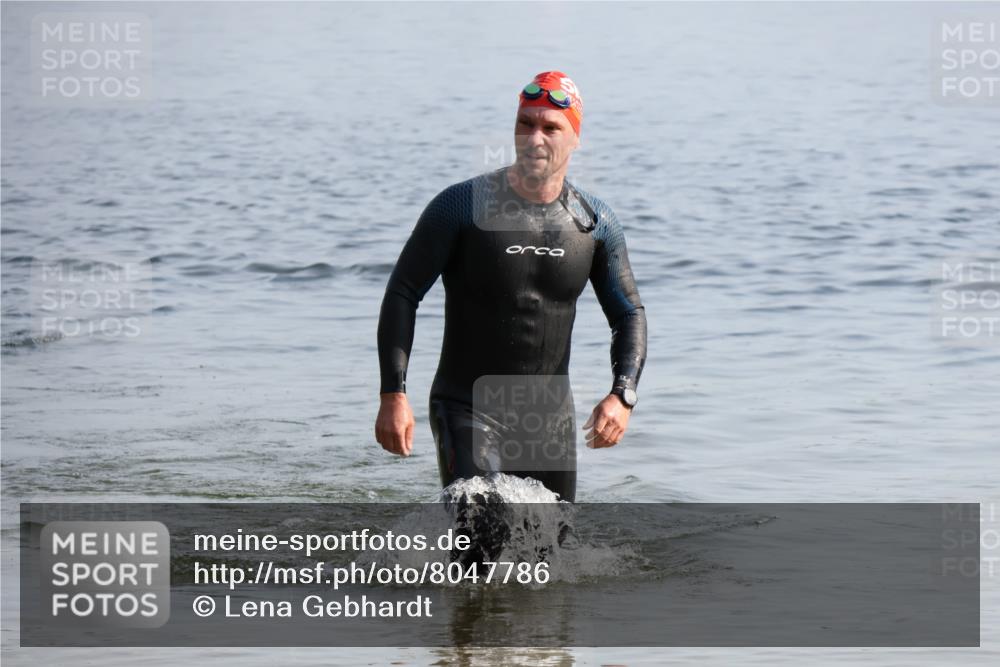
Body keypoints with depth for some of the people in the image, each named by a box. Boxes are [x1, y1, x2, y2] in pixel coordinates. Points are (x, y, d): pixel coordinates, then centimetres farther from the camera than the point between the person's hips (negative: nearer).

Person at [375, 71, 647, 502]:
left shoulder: (595, 223, 1)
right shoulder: (462, 206, -10)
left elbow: (629, 314, 10)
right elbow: (403, 294, -6)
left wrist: (622, 395, -8)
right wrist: (393, 394, -16)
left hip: (551, 419, 5)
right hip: (468, 413, -4)